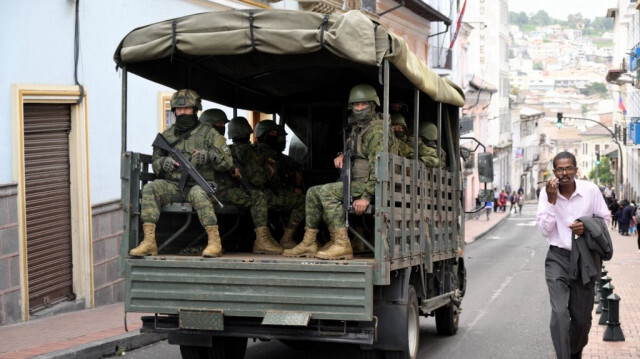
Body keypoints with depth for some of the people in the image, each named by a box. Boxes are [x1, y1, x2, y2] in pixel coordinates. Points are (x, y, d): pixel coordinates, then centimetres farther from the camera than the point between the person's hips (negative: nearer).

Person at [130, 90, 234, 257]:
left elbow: (227, 162, 1)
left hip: (199, 185, -3)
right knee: (150, 188, -25)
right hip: (173, 186, 3)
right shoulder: (167, 135, 17)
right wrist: (164, 162, -7)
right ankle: (149, 242, -31)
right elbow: (154, 163, 17)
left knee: (198, 193, -38)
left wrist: (209, 156, -19)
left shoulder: (208, 133, 6)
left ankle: (214, 241, -34)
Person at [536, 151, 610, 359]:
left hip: (586, 258, 1)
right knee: (559, 313, -18)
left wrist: (587, 227, -15)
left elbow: (604, 219, 5)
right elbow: (545, 230, -7)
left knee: (582, 317, 11)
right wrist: (551, 200, -16)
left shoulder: (591, 190, -6)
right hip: (558, 258, -1)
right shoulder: (547, 193, -4)